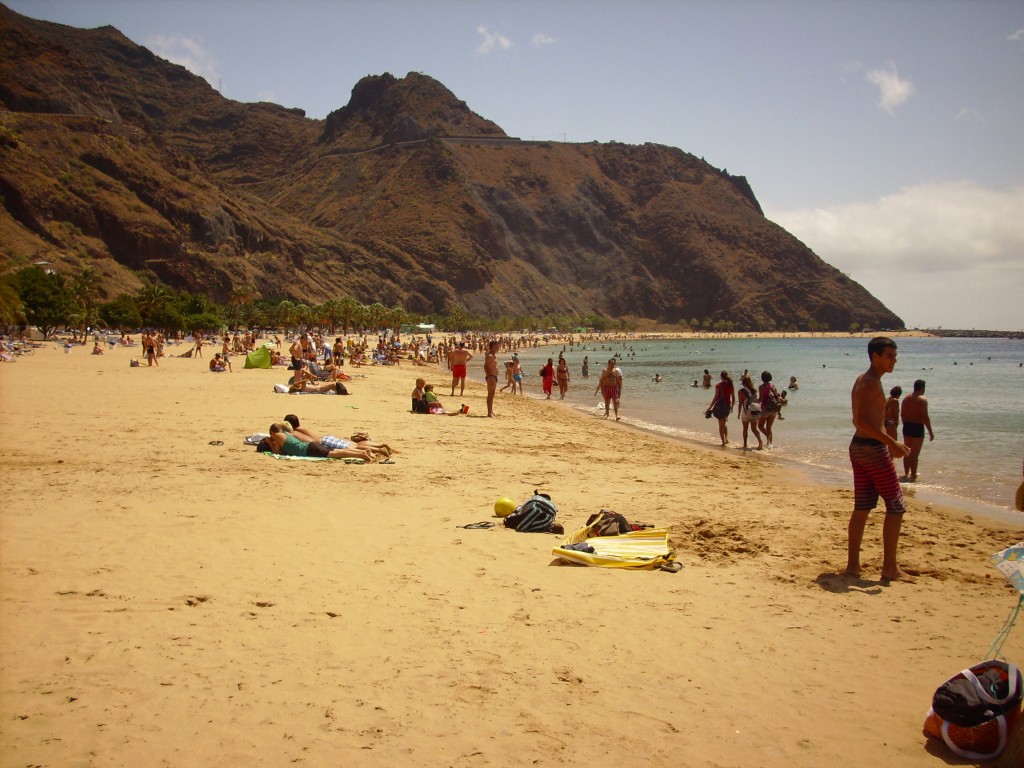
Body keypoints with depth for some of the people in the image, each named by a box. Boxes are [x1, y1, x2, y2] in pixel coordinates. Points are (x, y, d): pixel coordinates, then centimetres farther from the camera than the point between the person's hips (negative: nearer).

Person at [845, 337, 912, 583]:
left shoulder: (863, 380, 15)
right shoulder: (871, 383, -16)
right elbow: (862, 421, -26)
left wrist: (889, 442, 25)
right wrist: (892, 442, -27)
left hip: (858, 447, 10)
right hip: (873, 449, -10)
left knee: (862, 507, 12)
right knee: (895, 507, -3)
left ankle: (853, 564, 14)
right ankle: (890, 568, 0)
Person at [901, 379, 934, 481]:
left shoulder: (906, 398, 7)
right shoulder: (922, 399, -13)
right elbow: (925, 417, -17)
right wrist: (930, 432, -12)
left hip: (907, 427, 7)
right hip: (918, 428, -7)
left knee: (907, 452, 18)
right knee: (915, 454, -2)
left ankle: (906, 473, 28)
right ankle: (913, 476, 1)